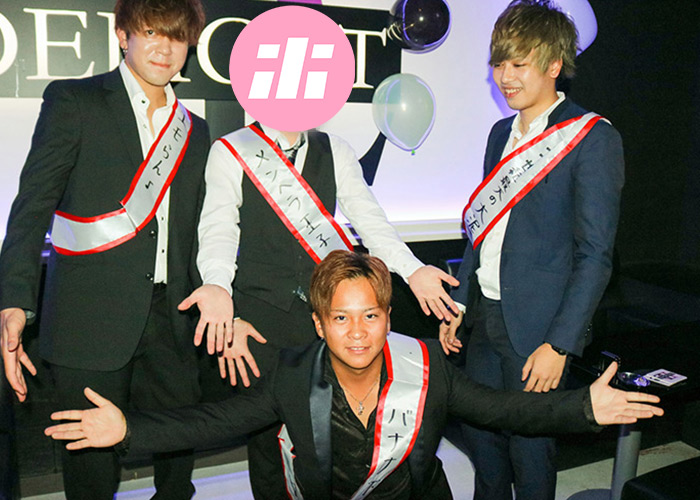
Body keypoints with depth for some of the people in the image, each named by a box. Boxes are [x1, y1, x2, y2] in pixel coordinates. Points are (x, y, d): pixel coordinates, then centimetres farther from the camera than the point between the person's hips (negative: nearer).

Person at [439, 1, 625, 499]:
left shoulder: (594, 139, -11)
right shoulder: (502, 133, 11)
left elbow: (595, 255, -14)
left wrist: (558, 345, -17)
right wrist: (459, 304, 13)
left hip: (536, 327, -6)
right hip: (486, 318, 7)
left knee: (529, 448, 7)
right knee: (480, 433, 17)